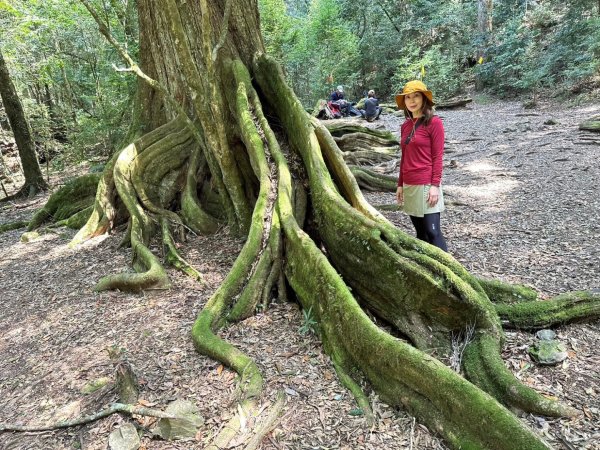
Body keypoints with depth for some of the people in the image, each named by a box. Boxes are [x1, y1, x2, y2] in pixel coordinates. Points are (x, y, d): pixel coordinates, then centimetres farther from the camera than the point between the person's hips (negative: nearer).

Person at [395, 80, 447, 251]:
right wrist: (400, 184, 15)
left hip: (426, 184, -6)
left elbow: (437, 156, -9)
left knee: (433, 232, -7)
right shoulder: (405, 126, 12)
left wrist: (435, 185, -15)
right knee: (420, 232, 12)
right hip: (409, 185, 7)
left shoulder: (434, 122, -6)